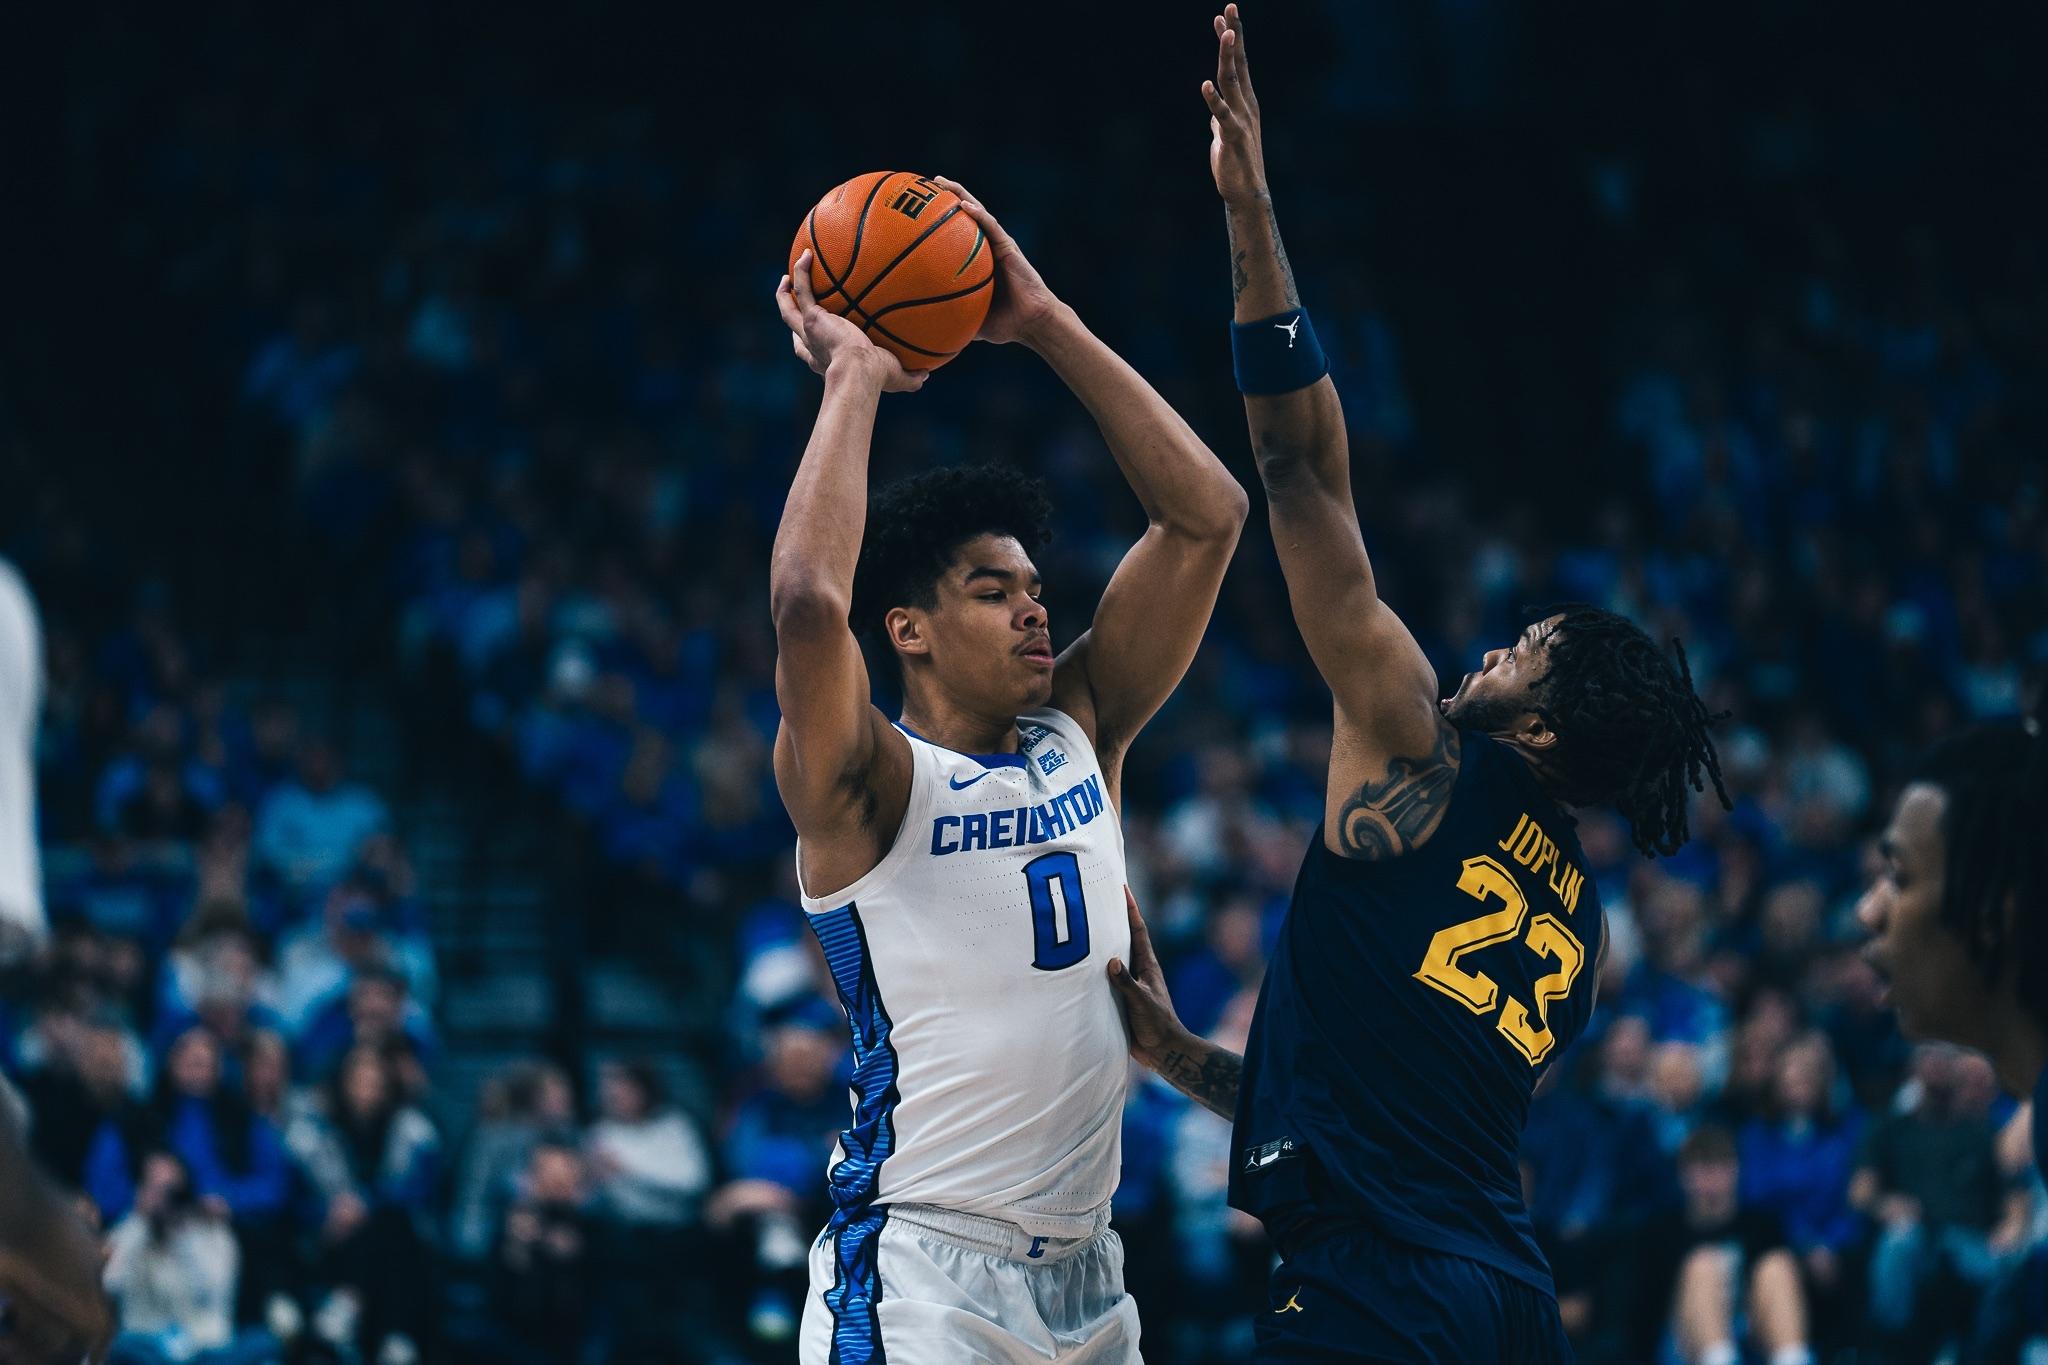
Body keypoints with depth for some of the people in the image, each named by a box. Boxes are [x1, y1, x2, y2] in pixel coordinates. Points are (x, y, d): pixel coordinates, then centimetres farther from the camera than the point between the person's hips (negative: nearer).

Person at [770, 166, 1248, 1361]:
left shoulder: (1082, 738, 11)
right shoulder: (869, 783, -6)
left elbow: (1207, 517, 8)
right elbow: (809, 600, -27)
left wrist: (1047, 325, 3)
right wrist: (853, 376, -15)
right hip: (920, 1268, -6)